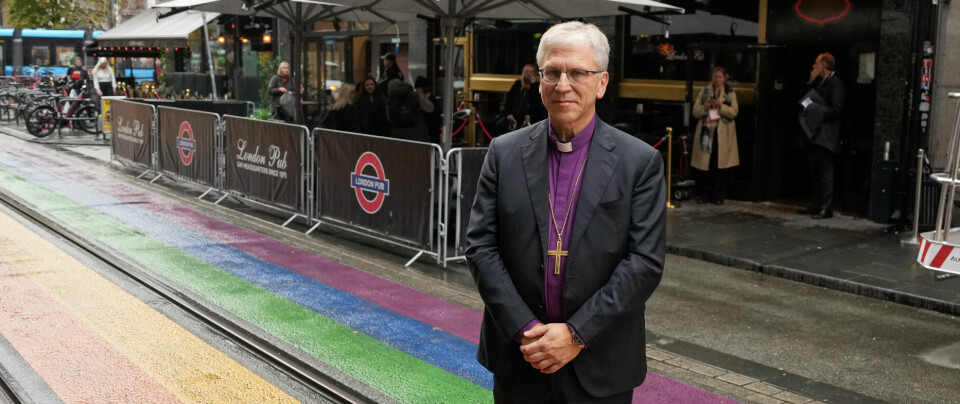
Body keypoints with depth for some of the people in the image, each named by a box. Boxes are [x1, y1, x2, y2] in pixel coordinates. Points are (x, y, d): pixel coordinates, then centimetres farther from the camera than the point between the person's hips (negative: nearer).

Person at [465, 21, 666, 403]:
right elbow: (480, 246, -3)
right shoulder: (504, 153, 0)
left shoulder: (641, 162, -5)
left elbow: (645, 262, -9)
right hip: (518, 355, 2)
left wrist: (578, 333, -14)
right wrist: (524, 328, -11)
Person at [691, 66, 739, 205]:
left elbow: (734, 112, -2)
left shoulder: (730, 93, 8)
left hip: (723, 134, -1)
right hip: (706, 131, 1)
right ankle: (705, 195, 9)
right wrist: (705, 107, -12)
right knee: (706, 165, -1)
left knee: (721, 165, -2)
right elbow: (695, 112, 7)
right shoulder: (704, 92, 11)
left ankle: (718, 196, 7)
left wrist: (720, 106, -15)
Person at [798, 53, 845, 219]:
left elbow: (836, 110, -17)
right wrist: (811, 83, 6)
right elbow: (810, 99, 15)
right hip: (815, 134, 9)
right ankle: (816, 205, 21)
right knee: (815, 172, 13)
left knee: (825, 171, -7)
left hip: (825, 136, -9)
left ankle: (826, 208, -5)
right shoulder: (820, 82, 17)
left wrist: (815, 109, -18)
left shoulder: (834, 83, -11)